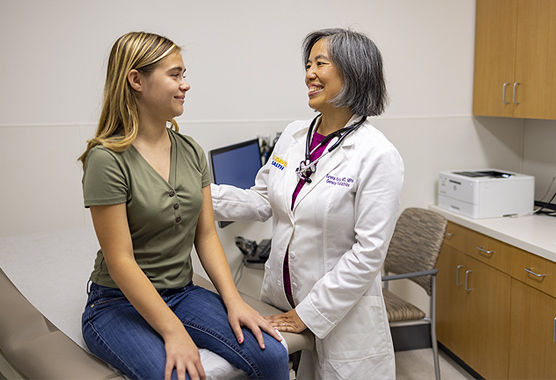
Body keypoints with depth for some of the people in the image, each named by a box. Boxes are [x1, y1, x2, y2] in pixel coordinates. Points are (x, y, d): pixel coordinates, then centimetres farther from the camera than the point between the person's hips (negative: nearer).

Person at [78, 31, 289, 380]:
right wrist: (174, 332, -22)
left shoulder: (192, 152, 6)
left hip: (182, 293, 5)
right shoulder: (107, 159, -14)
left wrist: (234, 300, -8)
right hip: (120, 303, -5)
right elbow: (120, 261, -17)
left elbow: (206, 235, 5)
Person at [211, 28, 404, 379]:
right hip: (281, 301, 6)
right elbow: (262, 202, 8)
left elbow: (369, 251, -18)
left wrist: (309, 313, -15)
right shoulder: (293, 135, 3)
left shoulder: (378, 156, -17)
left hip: (342, 318, -5)